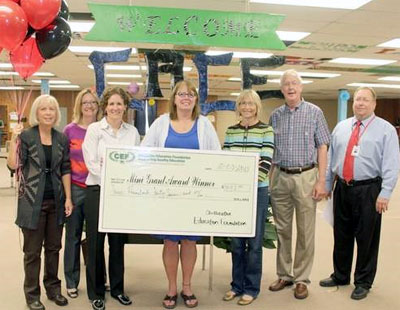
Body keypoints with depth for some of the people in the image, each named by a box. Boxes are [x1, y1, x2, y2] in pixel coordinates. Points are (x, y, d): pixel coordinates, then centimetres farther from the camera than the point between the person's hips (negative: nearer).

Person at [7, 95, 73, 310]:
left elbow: (65, 170, 6)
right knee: (33, 251, 7)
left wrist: (68, 198, 2)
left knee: (53, 247, 14)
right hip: (33, 202, -3)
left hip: (56, 201, 4)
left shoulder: (62, 139, 4)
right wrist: (13, 139, -21)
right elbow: (13, 165, -12)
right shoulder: (26, 136, -6)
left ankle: (53, 288, 30)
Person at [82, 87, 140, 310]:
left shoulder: (133, 131, 7)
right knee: (96, 242, 4)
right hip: (98, 191, -3)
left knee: (118, 242, 12)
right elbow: (91, 162, -10)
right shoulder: (94, 129, -2)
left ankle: (117, 288, 27)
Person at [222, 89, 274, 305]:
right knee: (236, 240, 11)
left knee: (254, 241, 5)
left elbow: (266, 163, -10)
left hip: (257, 190, -3)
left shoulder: (266, 131, -3)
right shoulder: (230, 131, 8)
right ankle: (237, 284, 26)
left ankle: (251, 288, 19)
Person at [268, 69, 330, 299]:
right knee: (282, 229, 10)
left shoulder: (314, 112, 1)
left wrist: (321, 181, -8)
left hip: (305, 176, -3)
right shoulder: (276, 115, 9)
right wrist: (268, 178, 7)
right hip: (280, 177, 3)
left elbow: (322, 147, -1)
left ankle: (301, 279, 16)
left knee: (306, 231, 4)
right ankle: (284, 275, 24)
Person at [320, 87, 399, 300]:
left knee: (366, 238, 5)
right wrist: (326, 185, 11)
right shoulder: (341, 127, 11)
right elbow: (330, 158, 13)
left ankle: (363, 282, 22)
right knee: (341, 236, 14)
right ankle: (340, 276, 31)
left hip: (368, 190, -4)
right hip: (342, 188, 4)